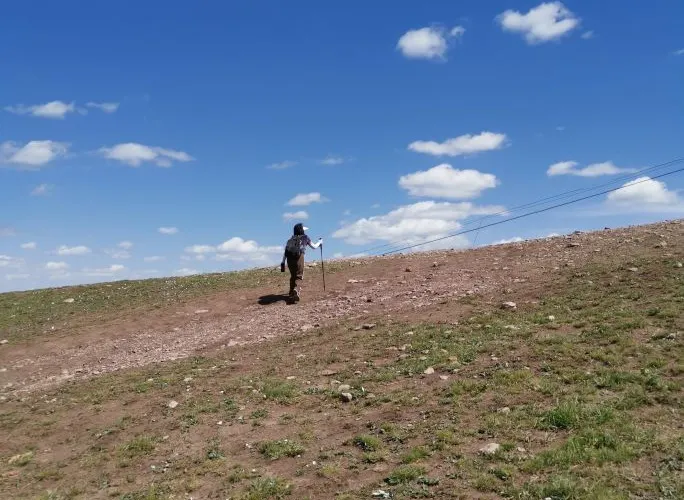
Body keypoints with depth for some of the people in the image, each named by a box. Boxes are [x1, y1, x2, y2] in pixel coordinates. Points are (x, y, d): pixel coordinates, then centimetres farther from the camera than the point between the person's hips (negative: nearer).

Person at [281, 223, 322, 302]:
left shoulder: (290, 239, 24)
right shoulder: (305, 238, 16)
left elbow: (285, 252, 17)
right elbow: (314, 247, 28)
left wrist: (283, 263, 16)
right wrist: (319, 242, 47)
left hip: (289, 258, 4)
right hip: (299, 257, -4)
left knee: (293, 275, 21)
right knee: (299, 276, 0)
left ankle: (292, 292, 26)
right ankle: (295, 290, -26)